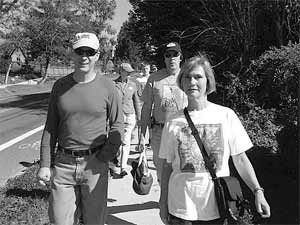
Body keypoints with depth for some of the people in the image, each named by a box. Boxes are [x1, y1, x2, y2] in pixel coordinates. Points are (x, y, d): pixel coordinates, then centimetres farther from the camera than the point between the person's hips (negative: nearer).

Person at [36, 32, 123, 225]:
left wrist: (104, 158, -8)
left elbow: (117, 126, 0)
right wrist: (45, 164, 4)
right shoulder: (60, 86, 4)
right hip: (63, 163, 2)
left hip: (95, 163, -2)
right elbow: (50, 128, 7)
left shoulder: (107, 87, -2)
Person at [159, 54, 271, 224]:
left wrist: (257, 191, -9)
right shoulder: (173, 123, -1)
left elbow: (241, 159, 0)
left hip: (217, 207, 0)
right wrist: (163, 204, 5)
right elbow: (167, 167, 3)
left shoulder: (226, 115, -3)